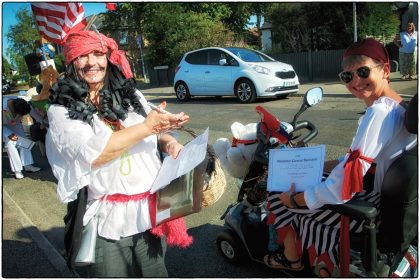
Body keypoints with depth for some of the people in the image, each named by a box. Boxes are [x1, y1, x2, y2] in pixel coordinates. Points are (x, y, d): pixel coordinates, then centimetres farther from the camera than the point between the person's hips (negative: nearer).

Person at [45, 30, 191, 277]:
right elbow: (91, 155, -20)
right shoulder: (62, 111, -5)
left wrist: (169, 142, -6)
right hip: (108, 221, -3)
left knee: (155, 273, 20)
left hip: (151, 210, 4)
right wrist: (147, 127, -19)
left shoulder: (132, 95, 8)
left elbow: (155, 134, 18)